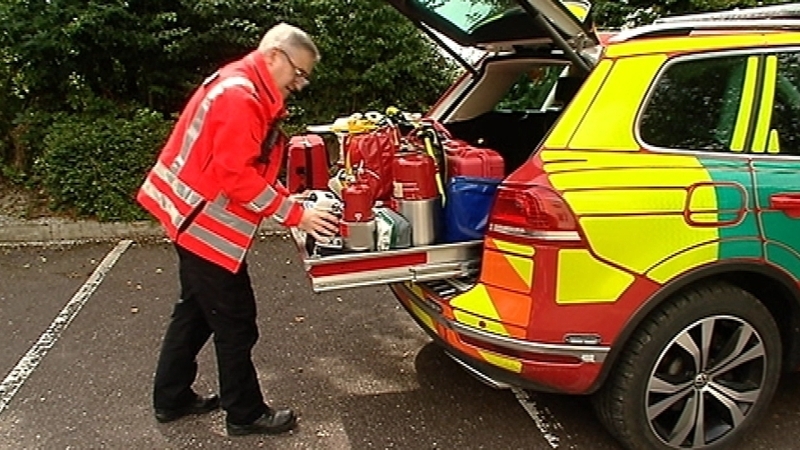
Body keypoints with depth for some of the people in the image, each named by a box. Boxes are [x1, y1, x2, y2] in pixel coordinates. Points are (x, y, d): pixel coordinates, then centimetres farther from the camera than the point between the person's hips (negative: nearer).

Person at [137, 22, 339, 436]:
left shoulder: (246, 90, 13)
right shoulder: (239, 96, -20)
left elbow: (249, 166, 15)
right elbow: (237, 174, -26)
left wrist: (287, 199, 4)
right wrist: (294, 214, -22)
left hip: (196, 218, 11)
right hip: (206, 223, -11)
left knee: (196, 311, 19)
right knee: (235, 321, 1)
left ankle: (171, 399, 33)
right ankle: (246, 414, 15)